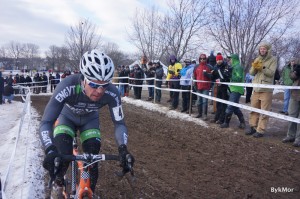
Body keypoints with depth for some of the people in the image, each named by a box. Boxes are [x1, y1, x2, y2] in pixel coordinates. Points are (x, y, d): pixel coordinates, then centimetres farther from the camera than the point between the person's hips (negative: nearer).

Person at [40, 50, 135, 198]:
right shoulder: (67, 86, -42)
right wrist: (50, 151, -56)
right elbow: (46, 123, -40)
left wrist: (123, 149, -43)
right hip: (67, 117, -1)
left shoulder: (112, 93, -35)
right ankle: (58, 182, 14)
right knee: (62, 155, -20)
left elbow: (119, 123, -26)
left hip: (90, 120, 2)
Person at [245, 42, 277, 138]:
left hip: (266, 89, -5)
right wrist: (254, 67, -14)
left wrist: (262, 68, -25)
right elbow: (251, 73, 5)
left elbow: (271, 73, -12)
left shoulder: (273, 59, -1)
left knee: (264, 111, -3)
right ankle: (253, 127, 22)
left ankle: (260, 130, 0)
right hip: (256, 88, 5)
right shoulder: (257, 59, 12)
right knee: (254, 109, 12)